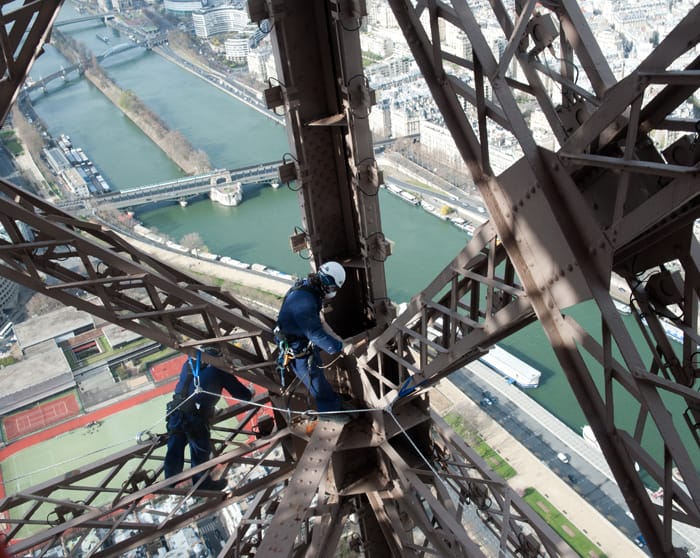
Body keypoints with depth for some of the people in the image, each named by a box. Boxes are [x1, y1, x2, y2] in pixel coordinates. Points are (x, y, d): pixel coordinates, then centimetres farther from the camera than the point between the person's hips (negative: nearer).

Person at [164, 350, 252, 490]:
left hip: (175, 411, 6)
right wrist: (250, 393, 27)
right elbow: (241, 394, 5)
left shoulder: (189, 363, 18)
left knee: (174, 449, 21)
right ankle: (203, 484, 28)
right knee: (201, 451, 12)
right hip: (195, 416, -6)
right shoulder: (218, 368, 2)